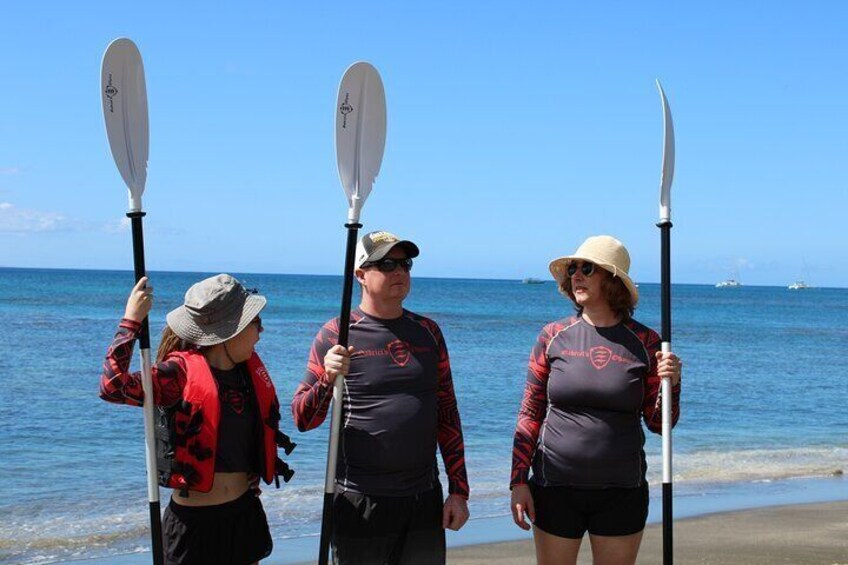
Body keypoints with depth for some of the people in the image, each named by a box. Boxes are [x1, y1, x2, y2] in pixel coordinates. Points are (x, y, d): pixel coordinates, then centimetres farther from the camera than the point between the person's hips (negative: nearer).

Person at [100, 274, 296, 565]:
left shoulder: (251, 368, 2)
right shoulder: (182, 372, -17)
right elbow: (113, 387, -30)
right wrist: (131, 321, -28)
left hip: (244, 512, 6)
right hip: (193, 519, -6)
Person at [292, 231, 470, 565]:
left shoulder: (428, 332, 9)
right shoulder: (336, 334, -3)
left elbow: (447, 414, 12)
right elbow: (302, 420, -3)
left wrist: (458, 490, 8)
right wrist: (328, 379, -22)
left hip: (425, 500, 4)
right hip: (360, 502, -4)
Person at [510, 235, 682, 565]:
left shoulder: (644, 342, -1)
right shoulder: (554, 336, 0)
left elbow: (658, 424, 3)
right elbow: (529, 415, 2)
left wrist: (671, 385, -15)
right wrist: (518, 481, -3)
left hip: (622, 493, 0)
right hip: (556, 488, 0)